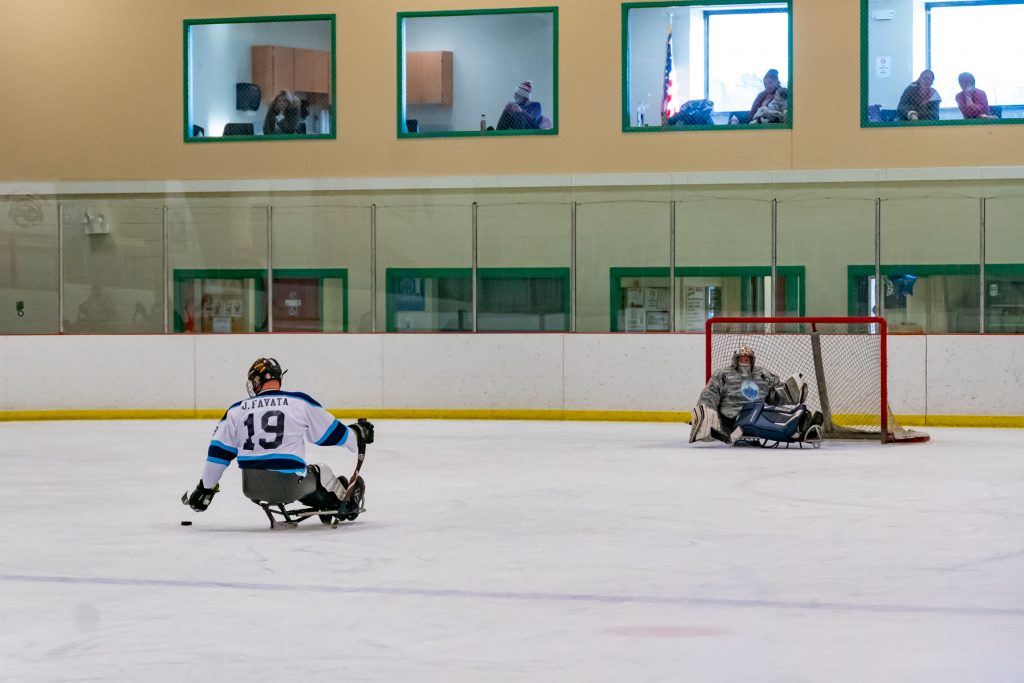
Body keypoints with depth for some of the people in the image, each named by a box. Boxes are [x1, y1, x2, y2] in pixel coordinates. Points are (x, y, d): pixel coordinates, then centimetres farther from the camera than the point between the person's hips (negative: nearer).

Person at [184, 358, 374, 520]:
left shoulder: (236, 410, 7)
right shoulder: (300, 402, 1)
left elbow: (218, 453, 8)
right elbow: (331, 432, 11)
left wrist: (205, 487, 17)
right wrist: (358, 435, 30)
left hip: (251, 487, 3)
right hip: (289, 486, -3)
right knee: (321, 474, 26)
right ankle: (347, 504, 41)